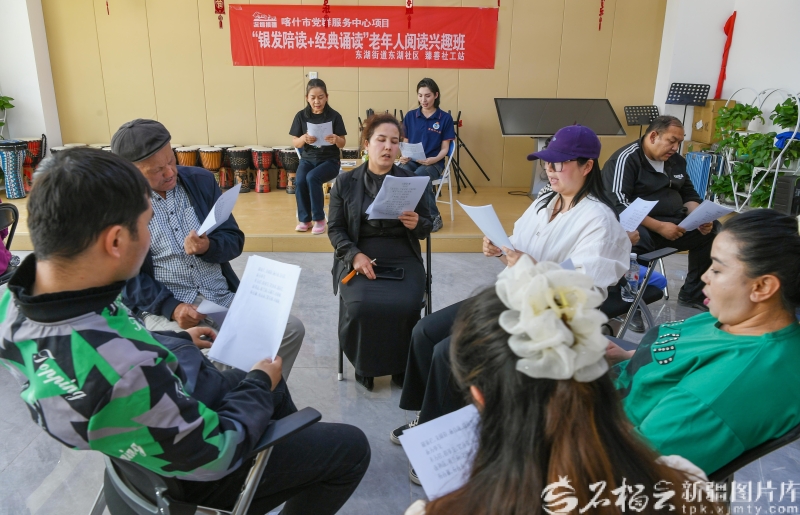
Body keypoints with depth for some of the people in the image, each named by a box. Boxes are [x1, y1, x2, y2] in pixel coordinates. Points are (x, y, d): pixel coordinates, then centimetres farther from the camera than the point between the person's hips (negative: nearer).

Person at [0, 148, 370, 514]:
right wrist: (259, 385, -10)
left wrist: (175, 341, 13)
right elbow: (217, 454, -27)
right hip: (194, 474, -8)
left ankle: (297, 466, 55)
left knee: (271, 384, 30)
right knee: (351, 447, 6)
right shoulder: (124, 374, -45)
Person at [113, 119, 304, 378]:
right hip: (163, 307, -3)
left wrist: (208, 246, -17)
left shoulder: (202, 180, 5)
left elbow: (235, 241, 6)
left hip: (224, 298, 4)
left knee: (292, 329, -11)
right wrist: (171, 307, -20)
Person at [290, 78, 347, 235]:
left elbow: (342, 144, -3)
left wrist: (336, 139, -27)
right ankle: (304, 219, -9)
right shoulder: (301, 116, 2)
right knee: (300, 181, -28)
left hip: (329, 160, -2)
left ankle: (319, 219, -16)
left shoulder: (334, 116, -4)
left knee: (312, 178, -32)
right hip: (308, 159, 2)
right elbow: (295, 143, 2)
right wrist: (304, 139, -20)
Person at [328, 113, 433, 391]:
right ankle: (364, 366, 2)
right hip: (359, 258, 0)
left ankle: (402, 366, 2)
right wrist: (354, 255, -15)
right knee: (360, 306, -28)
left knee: (405, 306, -27)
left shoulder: (412, 181, 10)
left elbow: (427, 227, 12)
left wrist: (417, 224, -14)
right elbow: (335, 228, 3)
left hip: (403, 259, 1)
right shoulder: (345, 182, 7)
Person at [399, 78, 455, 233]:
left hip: (433, 162, -2)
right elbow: (405, 143, 11)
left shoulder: (445, 118, 0)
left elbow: (444, 148, 0)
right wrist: (404, 156, -11)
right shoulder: (410, 116, 8)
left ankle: (434, 216, -15)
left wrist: (434, 159, -21)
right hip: (411, 160, 2)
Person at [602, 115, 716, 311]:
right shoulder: (626, 159, -11)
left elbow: (688, 196, 21)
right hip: (639, 227, -8)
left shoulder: (676, 160, 13)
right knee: (636, 241, -39)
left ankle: (693, 294, 13)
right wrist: (659, 227, -24)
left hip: (674, 223, 9)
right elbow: (619, 206, -20)